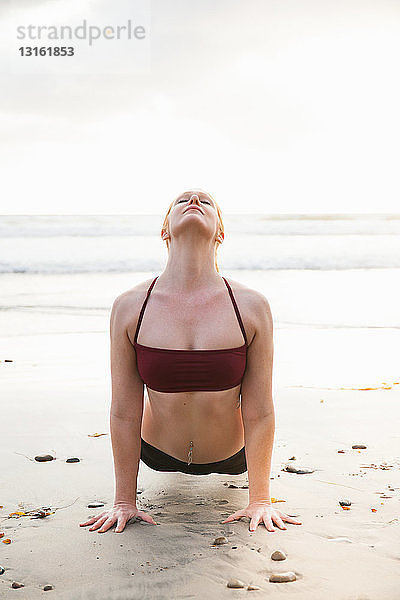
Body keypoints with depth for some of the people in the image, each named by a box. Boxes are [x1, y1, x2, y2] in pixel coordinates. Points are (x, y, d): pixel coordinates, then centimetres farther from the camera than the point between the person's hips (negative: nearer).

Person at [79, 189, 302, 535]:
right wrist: (124, 501, -9)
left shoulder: (252, 307, -22)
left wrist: (260, 500, -14)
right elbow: (124, 413, -14)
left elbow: (259, 413, -17)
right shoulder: (130, 307, -20)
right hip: (158, 453, 1)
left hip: (230, 457, 0)